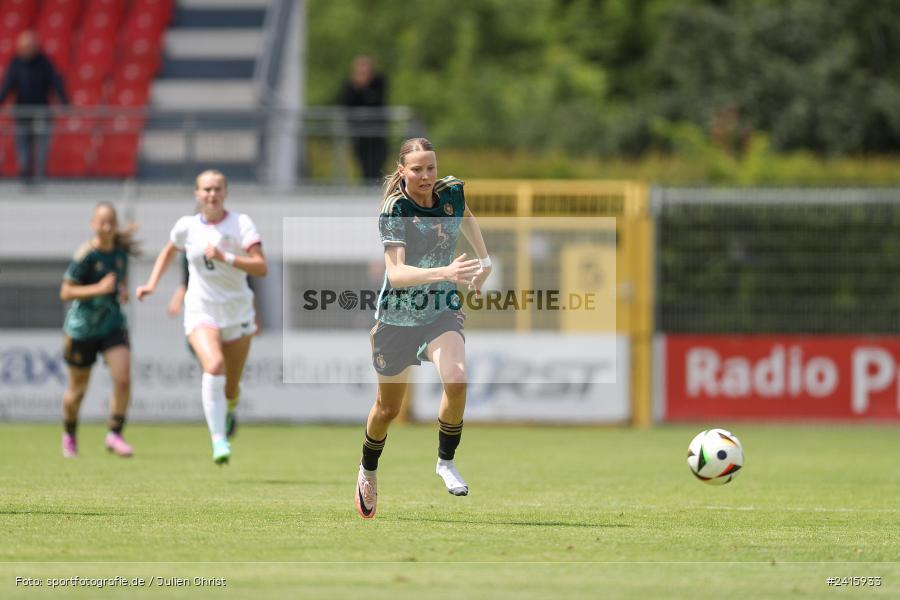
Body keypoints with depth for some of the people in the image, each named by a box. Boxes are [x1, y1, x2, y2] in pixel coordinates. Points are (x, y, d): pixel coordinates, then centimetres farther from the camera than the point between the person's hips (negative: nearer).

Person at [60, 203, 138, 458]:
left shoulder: (121, 248, -2)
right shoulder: (86, 255, -19)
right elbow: (66, 292, -19)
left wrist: (124, 289, -2)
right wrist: (99, 289, -29)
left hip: (113, 325, 4)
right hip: (82, 329, -4)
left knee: (123, 380, -16)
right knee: (77, 390, 11)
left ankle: (115, 435, -3)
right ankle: (69, 435, 37)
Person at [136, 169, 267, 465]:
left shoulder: (241, 224, -8)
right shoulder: (187, 226, 0)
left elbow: (261, 267, -18)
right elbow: (169, 251, 23)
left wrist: (225, 257, -28)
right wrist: (152, 283, 12)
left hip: (237, 312, 0)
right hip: (201, 312, 0)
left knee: (231, 389, 10)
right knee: (213, 365, -30)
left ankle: (228, 408, 50)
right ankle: (219, 441, -31)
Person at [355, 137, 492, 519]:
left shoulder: (452, 192, -7)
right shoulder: (394, 210, -21)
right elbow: (396, 273, -33)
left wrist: (483, 261, 23)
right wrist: (444, 272, -46)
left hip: (443, 311, 2)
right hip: (397, 317, -2)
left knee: (456, 380, -27)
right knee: (388, 408, 13)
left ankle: (446, 462, -7)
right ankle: (368, 470, 42)